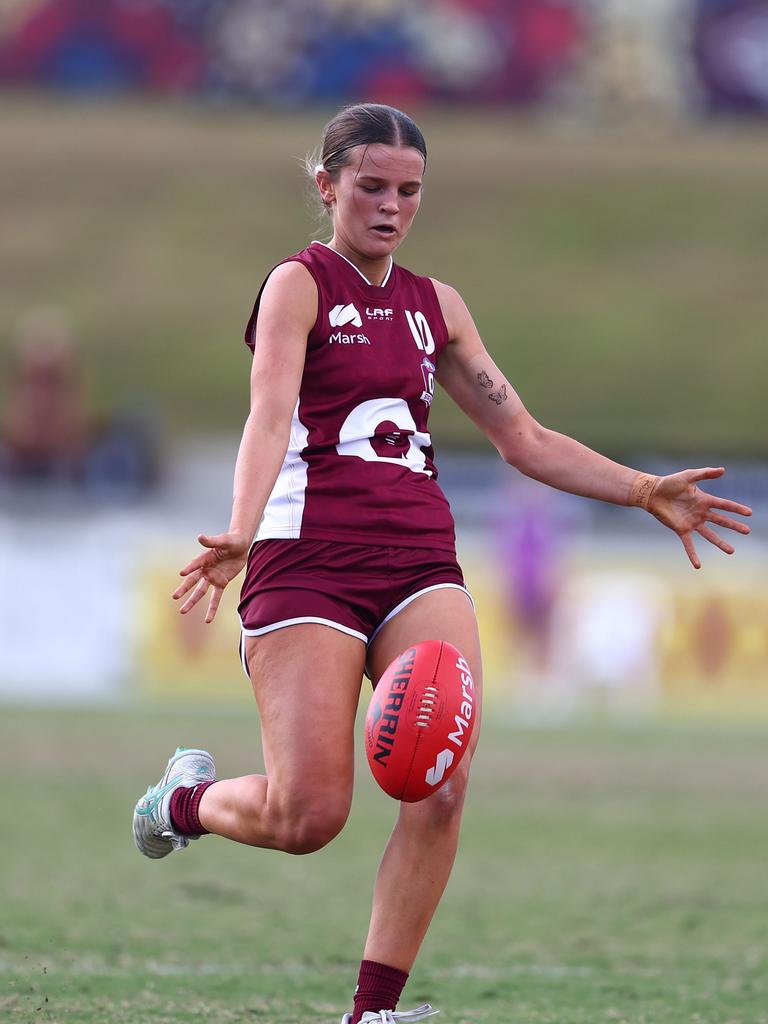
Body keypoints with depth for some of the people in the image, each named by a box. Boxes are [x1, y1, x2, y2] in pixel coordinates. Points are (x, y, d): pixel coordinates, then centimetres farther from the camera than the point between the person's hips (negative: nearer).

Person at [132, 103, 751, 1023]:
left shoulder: (435, 306, 18)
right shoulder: (299, 284, -1)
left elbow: (522, 439, 23)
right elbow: (270, 414, -18)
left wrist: (647, 492, 13)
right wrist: (240, 536, -35)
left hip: (419, 561, 5)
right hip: (307, 559, -5)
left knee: (442, 784, -17)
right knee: (308, 817, -12)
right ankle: (187, 798, 22)